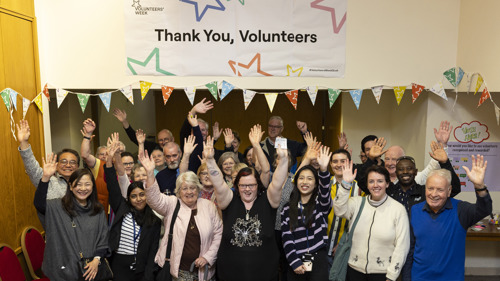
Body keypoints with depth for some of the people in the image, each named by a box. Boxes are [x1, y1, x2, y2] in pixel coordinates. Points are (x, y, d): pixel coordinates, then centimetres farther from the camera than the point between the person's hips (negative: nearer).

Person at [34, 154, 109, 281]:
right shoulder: (58, 207, -4)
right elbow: (39, 204, -24)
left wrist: (97, 260, -7)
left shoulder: (98, 210, 3)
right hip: (63, 271, -2)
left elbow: (103, 237, 4)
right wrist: (45, 177, -35)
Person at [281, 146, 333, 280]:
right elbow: (286, 238, 0)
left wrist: (323, 169, -38)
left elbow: (325, 192, -22)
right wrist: (295, 262, -10)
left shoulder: (320, 203, 1)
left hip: (318, 260, -1)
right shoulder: (287, 209, 5)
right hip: (296, 262, 2)